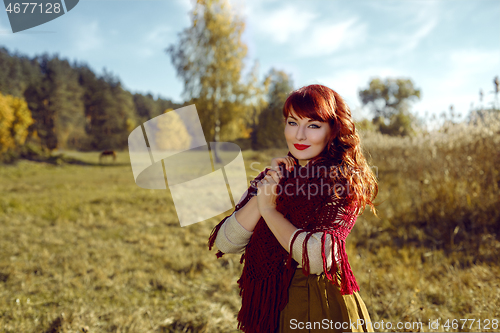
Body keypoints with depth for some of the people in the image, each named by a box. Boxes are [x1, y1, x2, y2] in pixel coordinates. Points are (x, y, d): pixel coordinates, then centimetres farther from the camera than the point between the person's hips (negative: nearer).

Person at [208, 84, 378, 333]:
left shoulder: (344, 182, -12)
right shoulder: (273, 177, 2)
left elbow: (319, 258, -26)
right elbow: (225, 244, -7)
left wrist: (270, 210, -16)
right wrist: (264, 192, -17)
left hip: (322, 309, -4)